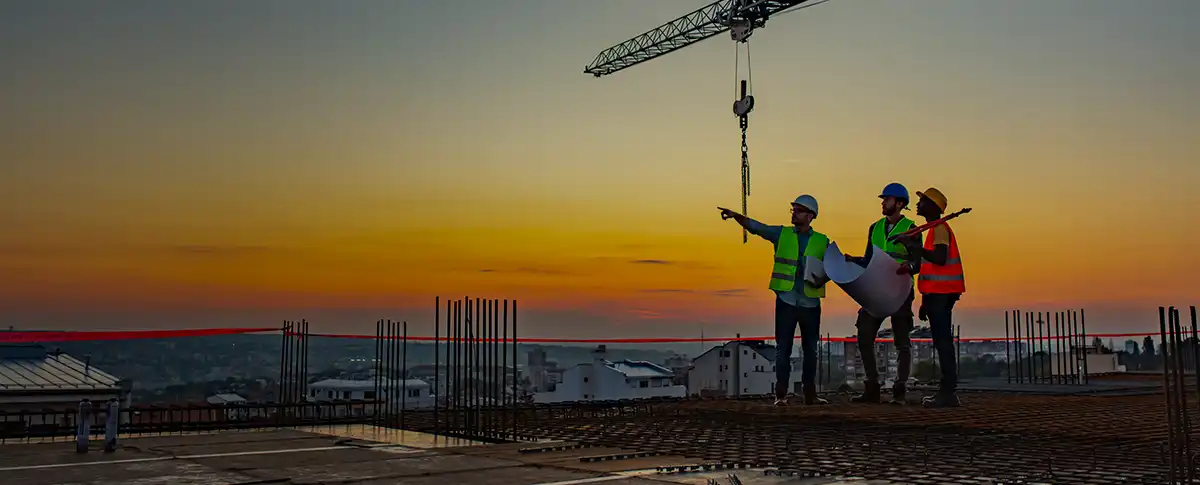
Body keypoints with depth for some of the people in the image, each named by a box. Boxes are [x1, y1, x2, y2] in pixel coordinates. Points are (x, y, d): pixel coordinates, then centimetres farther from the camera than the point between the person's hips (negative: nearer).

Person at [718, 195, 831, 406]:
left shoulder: (822, 241, 8)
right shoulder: (782, 234, 7)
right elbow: (754, 226, -3)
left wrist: (822, 280, -13)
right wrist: (735, 215, -19)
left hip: (811, 302, 1)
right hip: (786, 300, -1)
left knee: (810, 349, 8)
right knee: (783, 347, -2)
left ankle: (810, 393, 17)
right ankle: (781, 394, 0)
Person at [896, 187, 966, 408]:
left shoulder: (940, 228, -10)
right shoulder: (936, 229, 22)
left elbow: (940, 259, -26)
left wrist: (914, 246, -25)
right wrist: (926, 302, 24)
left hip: (941, 294, -10)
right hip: (938, 293, 10)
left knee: (943, 340, -12)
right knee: (942, 341, 10)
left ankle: (948, 392, -13)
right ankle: (947, 390, 12)